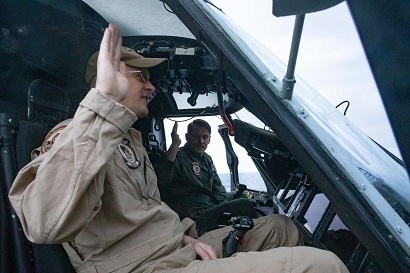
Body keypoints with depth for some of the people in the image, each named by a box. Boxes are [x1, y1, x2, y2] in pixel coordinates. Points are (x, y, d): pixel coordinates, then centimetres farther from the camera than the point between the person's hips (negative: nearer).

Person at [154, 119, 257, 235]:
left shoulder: (207, 159, 18)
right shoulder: (178, 156, -9)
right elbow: (161, 180, -29)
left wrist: (224, 207, 0)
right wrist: (175, 145, -32)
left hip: (212, 210, 8)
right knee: (244, 204, -18)